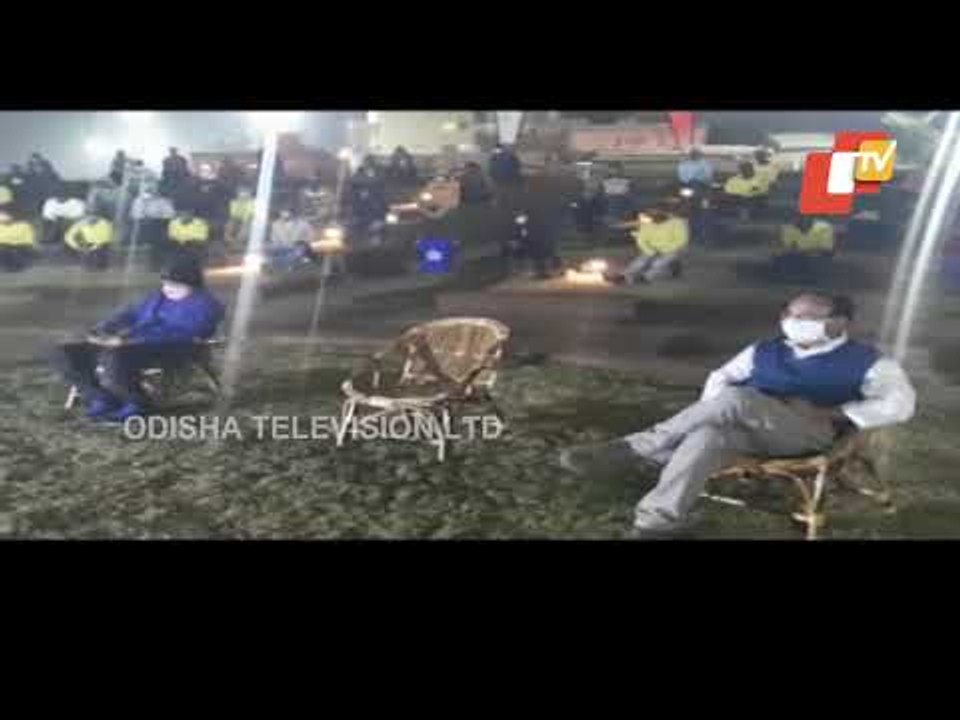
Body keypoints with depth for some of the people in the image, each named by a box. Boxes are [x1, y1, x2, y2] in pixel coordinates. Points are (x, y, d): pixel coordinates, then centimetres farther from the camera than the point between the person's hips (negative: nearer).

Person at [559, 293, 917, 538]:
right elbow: (720, 377, 28)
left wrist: (829, 414, -12)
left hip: (808, 434, -5)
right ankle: (655, 522, -43)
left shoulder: (866, 361, 11)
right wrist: (712, 413, 5)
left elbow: (900, 404, -1)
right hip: (745, 427, 5)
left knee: (736, 399, -35)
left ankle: (637, 448, -31)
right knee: (708, 437, -35)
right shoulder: (765, 351, 24)